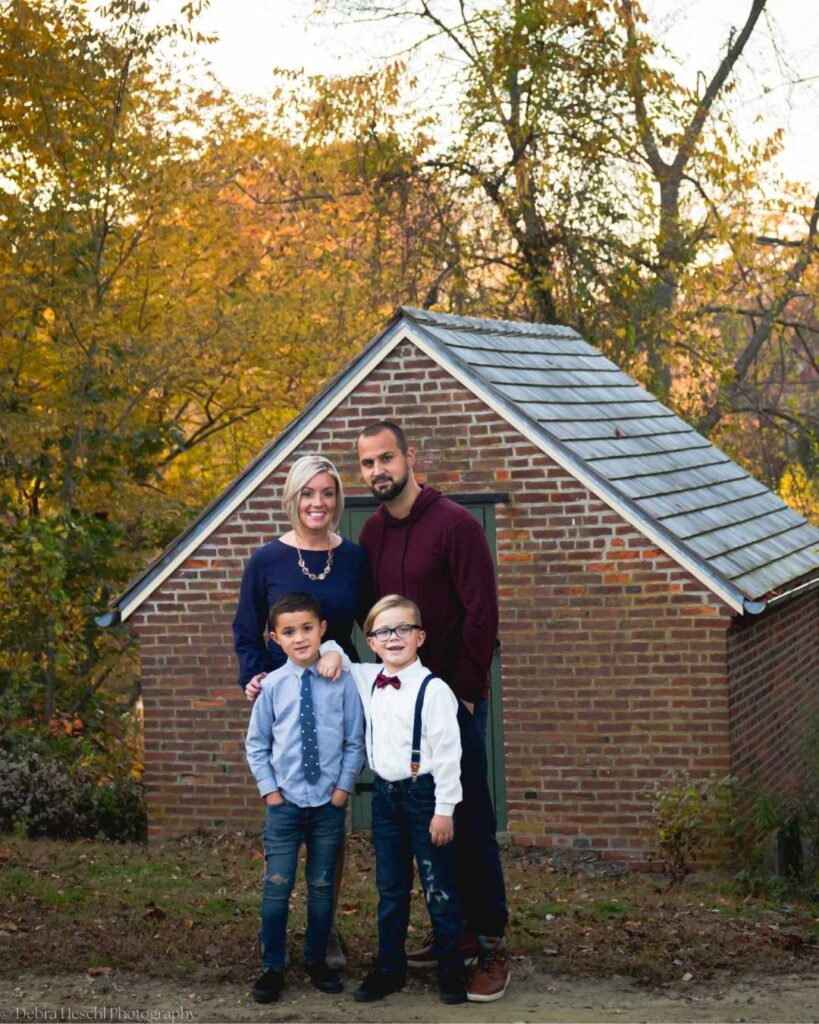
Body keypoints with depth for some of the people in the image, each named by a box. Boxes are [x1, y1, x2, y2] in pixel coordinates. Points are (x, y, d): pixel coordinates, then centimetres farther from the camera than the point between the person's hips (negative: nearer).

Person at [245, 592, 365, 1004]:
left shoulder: (341, 681, -6)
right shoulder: (272, 685, -5)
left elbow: (355, 741, 0)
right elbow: (256, 743, 4)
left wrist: (344, 786, -5)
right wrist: (269, 788, -2)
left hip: (330, 803, 0)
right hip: (284, 803, 0)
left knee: (322, 888, 11)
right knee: (276, 888, 1)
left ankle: (317, 960, 26)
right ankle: (272, 967, 12)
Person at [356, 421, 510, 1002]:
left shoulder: (454, 524, -11)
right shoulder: (372, 534, 9)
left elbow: (483, 613, -13)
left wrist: (463, 690, -13)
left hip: (454, 700, -6)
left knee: (470, 824, -5)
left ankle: (491, 948, 0)